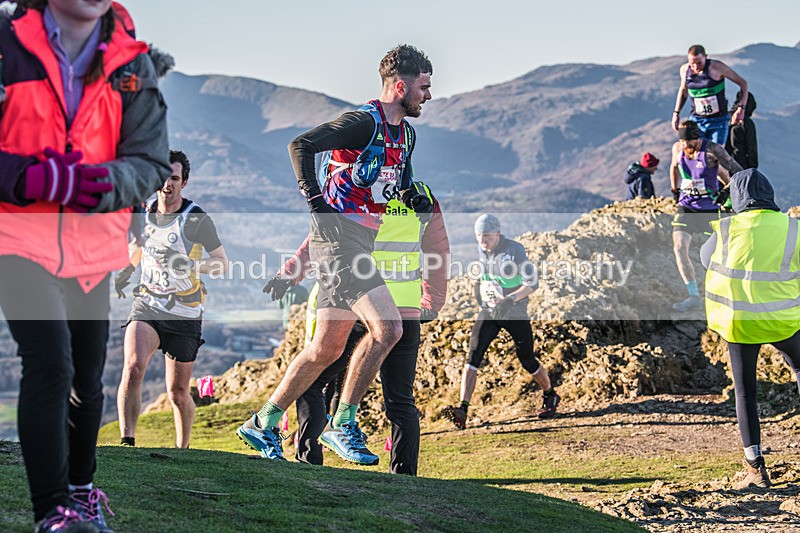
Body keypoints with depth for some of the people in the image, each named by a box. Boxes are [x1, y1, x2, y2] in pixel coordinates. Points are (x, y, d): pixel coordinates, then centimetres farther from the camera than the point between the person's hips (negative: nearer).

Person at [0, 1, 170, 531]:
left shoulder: (134, 64, -1)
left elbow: (151, 162, -5)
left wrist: (96, 182, -25)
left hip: (94, 247, 4)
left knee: (88, 381, 16)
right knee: (51, 365, -20)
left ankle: (81, 489, 39)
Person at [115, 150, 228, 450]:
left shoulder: (197, 219, -9)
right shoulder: (144, 213, 4)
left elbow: (223, 265, -7)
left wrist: (190, 264, -23)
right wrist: (127, 270, 8)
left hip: (185, 315, -2)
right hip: (147, 305, 3)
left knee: (177, 393, 4)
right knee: (133, 367, -25)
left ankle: (182, 448, 29)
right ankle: (127, 441, -26)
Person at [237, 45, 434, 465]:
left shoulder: (405, 134, 16)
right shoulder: (364, 122, -13)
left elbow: (401, 186, 29)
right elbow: (301, 145, -20)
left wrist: (416, 200, 6)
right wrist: (317, 204, -19)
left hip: (359, 241, 10)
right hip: (339, 237, -10)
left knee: (328, 347, 10)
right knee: (387, 327, -17)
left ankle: (262, 424, 19)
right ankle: (342, 426, -6)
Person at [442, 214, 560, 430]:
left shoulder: (514, 250, -16)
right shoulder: (481, 249, 2)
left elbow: (532, 283, -21)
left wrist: (509, 299, -33)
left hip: (516, 313, -4)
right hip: (489, 311, 5)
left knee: (527, 362, 6)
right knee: (473, 356, -14)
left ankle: (551, 396, 36)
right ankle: (463, 409, -22)